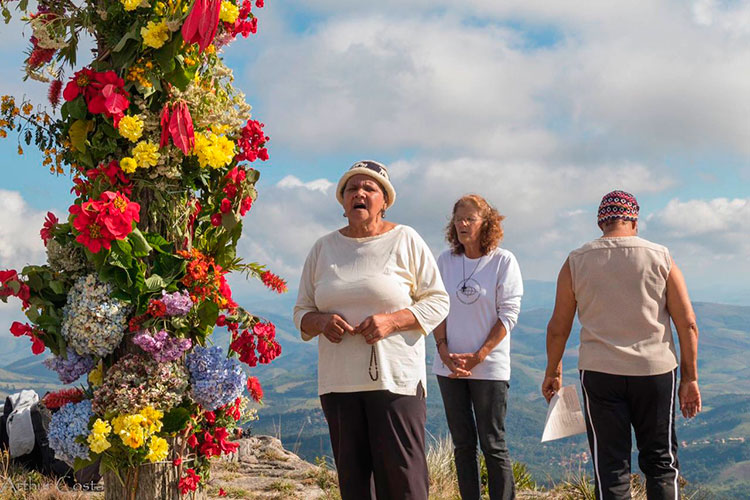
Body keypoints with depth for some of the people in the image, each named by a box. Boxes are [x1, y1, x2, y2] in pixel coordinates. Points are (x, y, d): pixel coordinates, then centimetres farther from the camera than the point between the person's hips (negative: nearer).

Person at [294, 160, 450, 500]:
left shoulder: (405, 241, 3)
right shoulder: (323, 248, 13)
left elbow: (437, 301, 2)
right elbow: (302, 312, 17)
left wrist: (392, 321, -14)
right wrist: (321, 322, -7)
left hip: (395, 379, -3)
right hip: (338, 381, 4)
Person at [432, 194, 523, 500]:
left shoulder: (503, 261, -5)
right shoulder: (445, 260, 6)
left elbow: (508, 314, -8)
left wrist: (477, 357, -13)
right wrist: (444, 351, -6)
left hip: (489, 367, -4)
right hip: (449, 366, 4)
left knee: (493, 445, -1)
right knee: (463, 444, 10)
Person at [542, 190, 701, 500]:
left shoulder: (576, 262, 1)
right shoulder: (660, 258, 0)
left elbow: (558, 328, 5)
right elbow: (688, 324, -2)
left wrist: (552, 372, 18)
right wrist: (690, 377, 5)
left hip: (599, 373, 0)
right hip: (655, 371, 0)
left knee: (610, 467, 6)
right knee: (660, 462, 11)